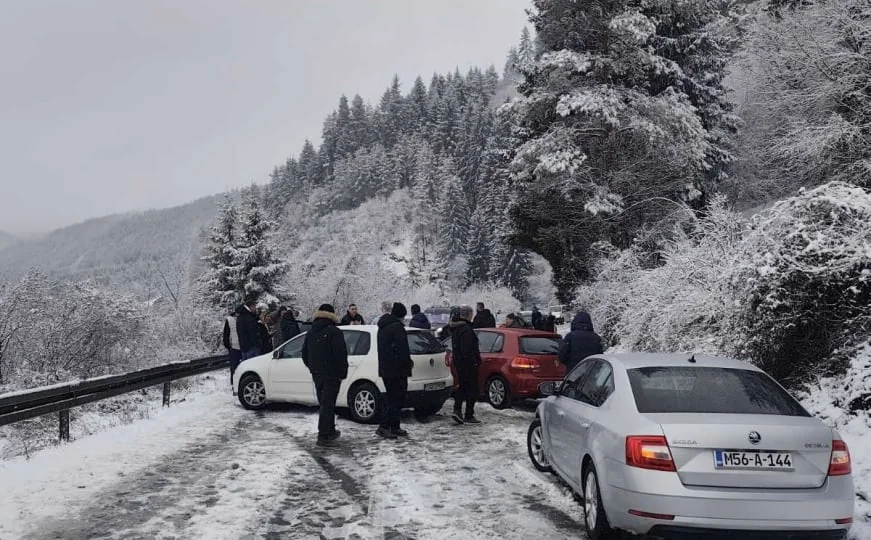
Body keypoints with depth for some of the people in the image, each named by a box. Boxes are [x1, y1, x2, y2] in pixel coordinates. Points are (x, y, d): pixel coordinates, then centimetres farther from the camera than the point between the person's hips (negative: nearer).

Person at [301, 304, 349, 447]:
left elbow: (305, 355, 16)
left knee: (325, 403, 18)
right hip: (331, 374, -7)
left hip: (316, 374, 7)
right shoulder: (334, 332, -12)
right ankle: (323, 436, -9)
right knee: (327, 404, -6)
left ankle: (330, 431, 29)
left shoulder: (310, 333, 11)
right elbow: (341, 354, -17)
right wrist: (343, 373, -9)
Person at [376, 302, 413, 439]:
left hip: (385, 369, 9)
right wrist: (408, 362, -4)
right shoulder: (397, 326, -14)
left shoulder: (382, 327, 16)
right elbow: (402, 348, -19)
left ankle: (395, 428, 17)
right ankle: (384, 427, -8)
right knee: (397, 399, -4)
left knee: (393, 399, 15)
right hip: (397, 370, -9)